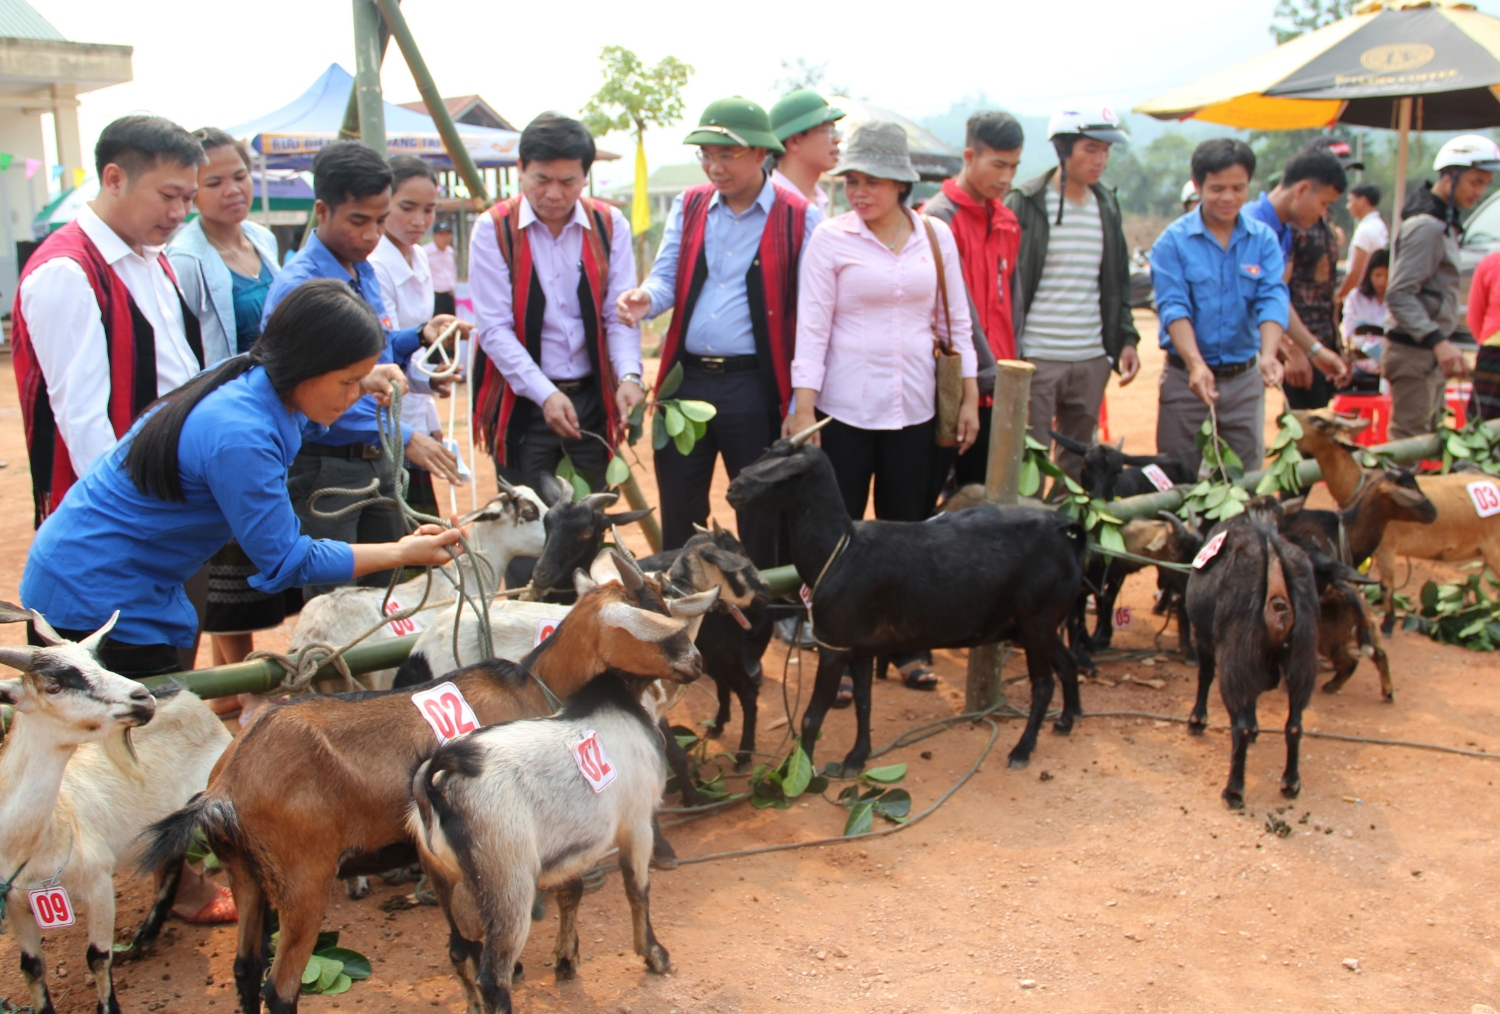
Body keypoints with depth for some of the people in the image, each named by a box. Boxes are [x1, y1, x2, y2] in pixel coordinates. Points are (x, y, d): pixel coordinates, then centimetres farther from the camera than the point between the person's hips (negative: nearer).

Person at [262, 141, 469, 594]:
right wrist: (403, 438, -24)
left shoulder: (364, 272, 8)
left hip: (375, 462, 8)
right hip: (322, 467, -8)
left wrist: (419, 336, 3)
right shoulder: (298, 286, -19)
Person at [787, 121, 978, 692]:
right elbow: (811, 328, -6)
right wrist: (802, 411, -11)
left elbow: (955, 321, 11)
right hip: (844, 409, -3)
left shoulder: (936, 237, 5)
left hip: (914, 408, 3)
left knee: (911, 527, 9)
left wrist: (969, 399, 7)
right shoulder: (831, 238, -4)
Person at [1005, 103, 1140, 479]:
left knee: (1080, 463, 13)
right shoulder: (1025, 203, -6)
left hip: (1092, 359, 6)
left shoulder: (1107, 205, 12)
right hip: (1036, 359, -5)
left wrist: (1126, 338, 10)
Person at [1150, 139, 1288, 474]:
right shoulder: (1173, 241, -5)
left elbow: (1272, 300, -8)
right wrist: (1196, 364, -30)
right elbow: (1173, 307, -15)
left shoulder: (1264, 239, 3)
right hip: (1186, 379, -2)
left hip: (1245, 379, 2)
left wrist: (1268, 355, -27)